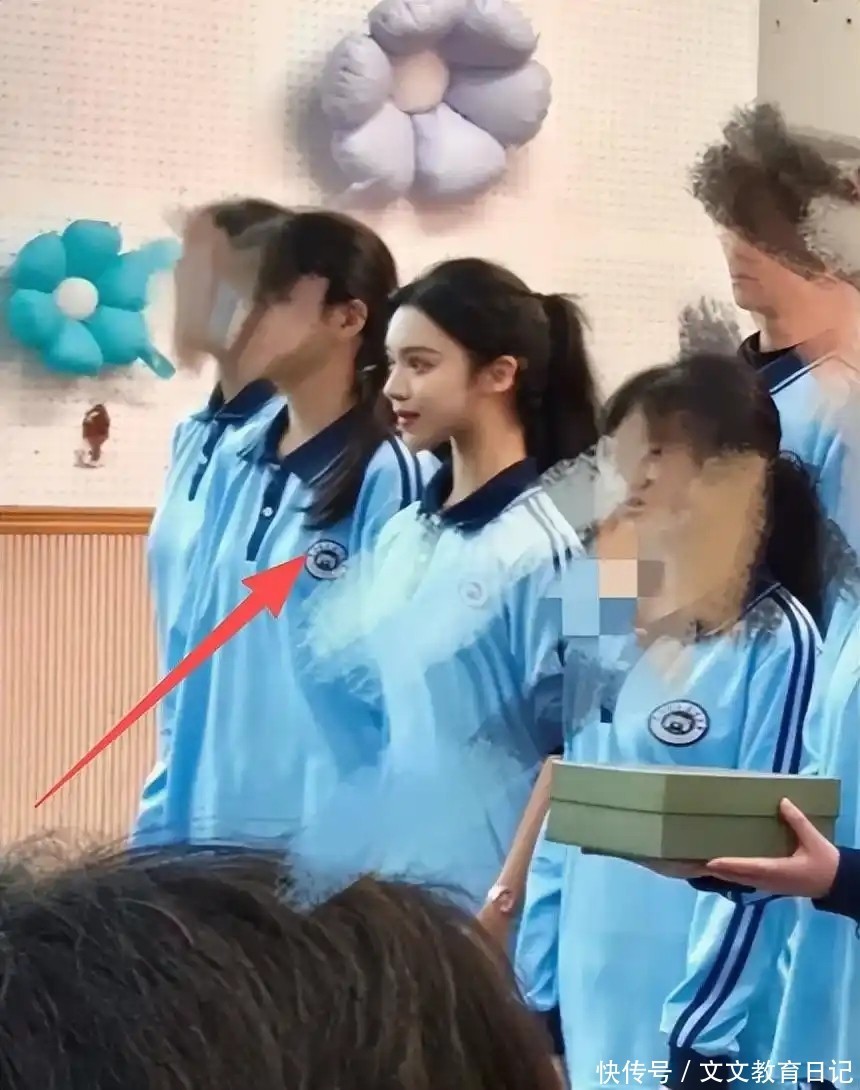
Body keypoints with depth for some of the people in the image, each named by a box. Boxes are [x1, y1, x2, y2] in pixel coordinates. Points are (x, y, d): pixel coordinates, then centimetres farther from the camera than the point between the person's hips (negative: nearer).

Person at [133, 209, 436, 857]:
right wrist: (163, 816, 11)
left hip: (332, 837, -6)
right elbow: (191, 648, 14)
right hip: (212, 824, 6)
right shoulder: (234, 464, 10)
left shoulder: (390, 478, -10)